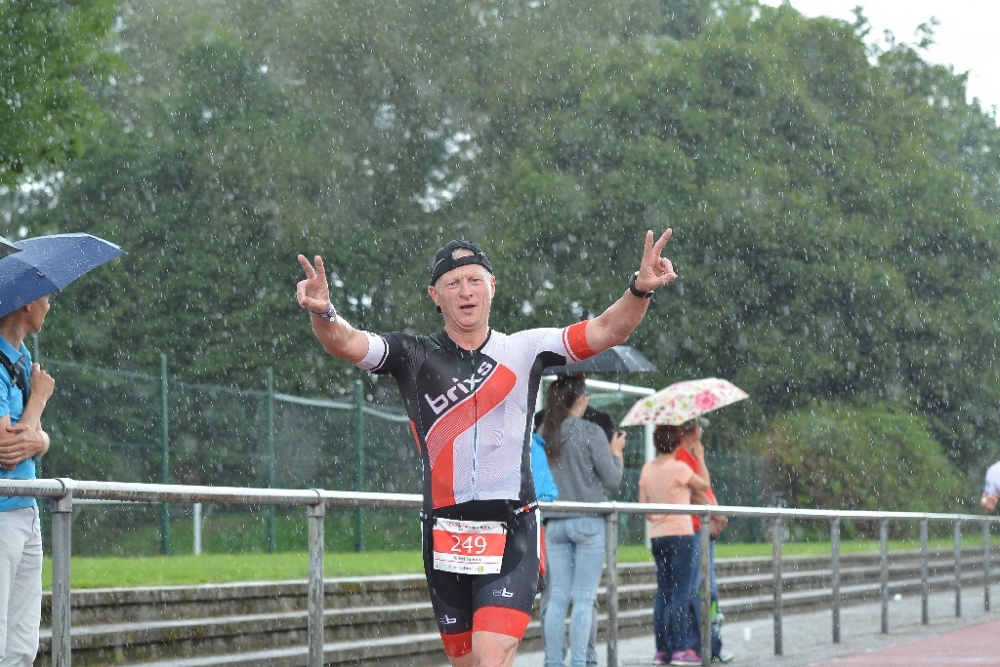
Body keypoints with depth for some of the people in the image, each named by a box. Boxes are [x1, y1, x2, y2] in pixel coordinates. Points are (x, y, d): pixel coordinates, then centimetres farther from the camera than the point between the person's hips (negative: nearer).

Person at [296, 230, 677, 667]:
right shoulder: (412, 356, 4)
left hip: (512, 536, -2)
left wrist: (640, 290, -24)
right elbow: (345, 343, -12)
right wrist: (324, 313, -35)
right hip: (445, 538, 2)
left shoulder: (525, 351, 5)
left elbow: (607, 330, -4)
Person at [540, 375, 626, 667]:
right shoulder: (591, 432, -9)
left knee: (557, 598, 6)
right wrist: (616, 451, 11)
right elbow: (612, 480, -5)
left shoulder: (544, 434, 5)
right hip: (587, 522, -5)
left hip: (555, 523, 5)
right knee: (584, 599, -2)